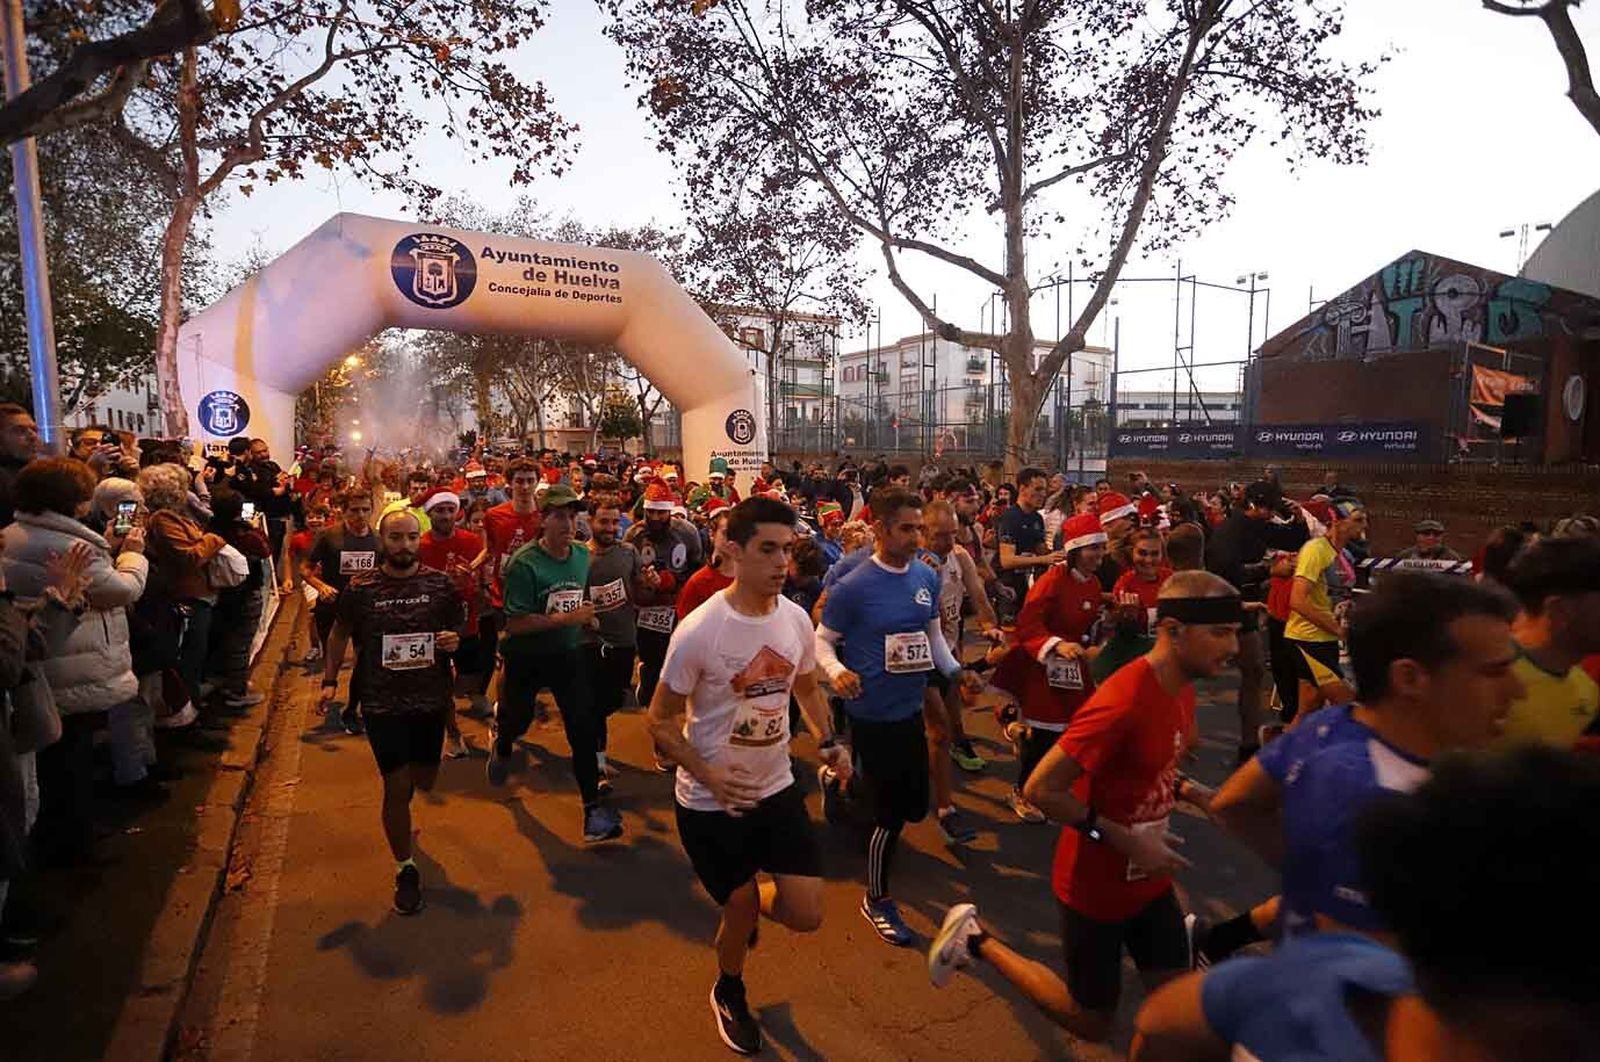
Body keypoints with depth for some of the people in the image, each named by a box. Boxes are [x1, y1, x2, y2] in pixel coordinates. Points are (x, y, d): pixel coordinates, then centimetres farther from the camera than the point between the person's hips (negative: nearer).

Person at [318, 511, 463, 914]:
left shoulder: (441, 584, -4)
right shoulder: (359, 589, -6)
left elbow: (458, 628, 8)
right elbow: (339, 633, 8)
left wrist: (455, 640, -14)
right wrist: (329, 680, -1)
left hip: (431, 699, 2)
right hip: (382, 703, -2)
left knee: (424, 782, 16)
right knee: (397, 787, -1)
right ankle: (405, 869, 19)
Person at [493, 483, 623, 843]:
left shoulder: (582, 555, -2)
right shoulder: (524, 564, -21)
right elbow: (515, 624, -24)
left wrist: (587, 614, -2)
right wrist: (568, 618, -27)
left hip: (566, 653, 3)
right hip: (526, 656, -3)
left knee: (584, 727, -6)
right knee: (518, 720, 18)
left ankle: (592, 807, 3)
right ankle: (502, 742, 57)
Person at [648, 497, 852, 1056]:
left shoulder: (797, 618, -7)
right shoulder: (699, 630, -23)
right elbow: (661, 719, -13)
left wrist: (828, 742, -3)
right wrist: (710, 776, -24)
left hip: (777, 788, 4)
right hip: (709, 803, -4)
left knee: (807, 915, 1)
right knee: (741, 909, 11)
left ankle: (748, 902, 38)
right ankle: (729, 994, 46)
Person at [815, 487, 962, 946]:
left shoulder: (928, 577, 1)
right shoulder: (853, 587, -17)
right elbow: (822, 641, -9)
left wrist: (956, 672, 0)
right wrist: (836, 672, -29)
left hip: (912, 709, 7)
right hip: (872, 715, -7)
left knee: (915, 805, 18)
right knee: (892, 813, 3)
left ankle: (839, 781, 43)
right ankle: (877, 900, 29)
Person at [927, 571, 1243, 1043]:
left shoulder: (1181, 687, -3)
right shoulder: (1122, 703, -32)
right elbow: (1041, 790, -30)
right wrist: (1126, 842, -25)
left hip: (1149, 877, 8)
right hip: (1097, 886, -7)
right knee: (1091, 1023, 11)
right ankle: (978, 940, 21)